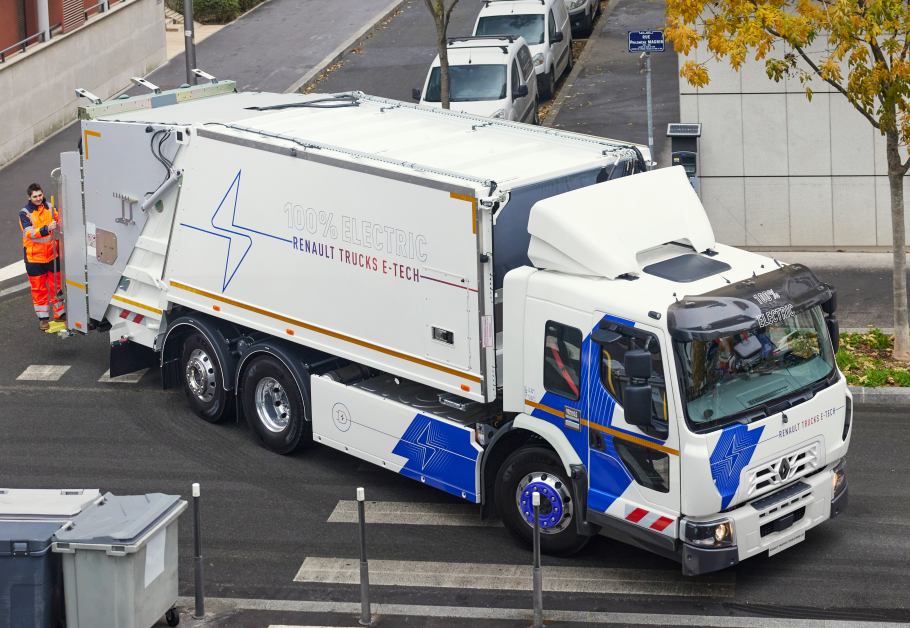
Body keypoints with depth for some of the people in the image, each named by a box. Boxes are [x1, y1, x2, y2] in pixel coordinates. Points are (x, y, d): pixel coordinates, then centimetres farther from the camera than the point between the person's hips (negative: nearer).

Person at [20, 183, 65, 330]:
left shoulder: (50, 208, 0)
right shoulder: (25, 213, -12)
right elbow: (29, 232, -25)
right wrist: (46, 229, -39)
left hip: (52, 254, 3)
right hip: (34, 257, -3)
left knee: (57, 285, 12)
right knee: (38, 288, 6)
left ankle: (60, 313, 27)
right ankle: (43, 318, 17)